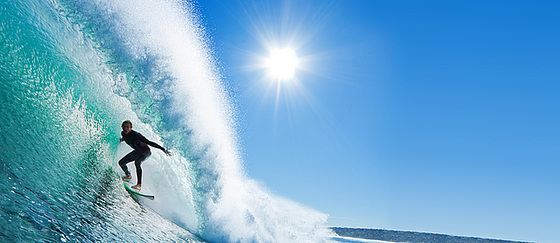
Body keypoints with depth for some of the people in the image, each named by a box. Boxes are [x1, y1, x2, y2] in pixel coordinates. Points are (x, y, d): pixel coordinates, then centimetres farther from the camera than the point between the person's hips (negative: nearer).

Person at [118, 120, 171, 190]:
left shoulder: (135, 134, -30)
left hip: (146, 151, -8)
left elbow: (149, 142, -33)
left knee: (137, 162, -36)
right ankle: (128, 176, 40)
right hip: (137, 152, 8)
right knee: (121, 162, 9)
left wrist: (163, 149, -37)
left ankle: (139, 185, -44)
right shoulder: (123, 133, -9)